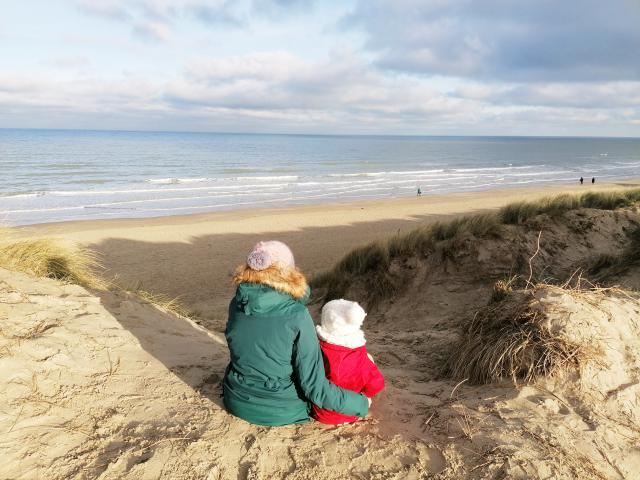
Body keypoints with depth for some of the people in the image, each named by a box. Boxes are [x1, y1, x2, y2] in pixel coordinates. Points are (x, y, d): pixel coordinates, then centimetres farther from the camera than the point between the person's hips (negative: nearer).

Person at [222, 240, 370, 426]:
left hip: (237, 404, 4)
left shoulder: (236, 304, -12)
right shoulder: (297, 316, -26)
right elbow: (314, 387, -23)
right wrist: (361, 404, -8)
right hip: (282, 413, -4)